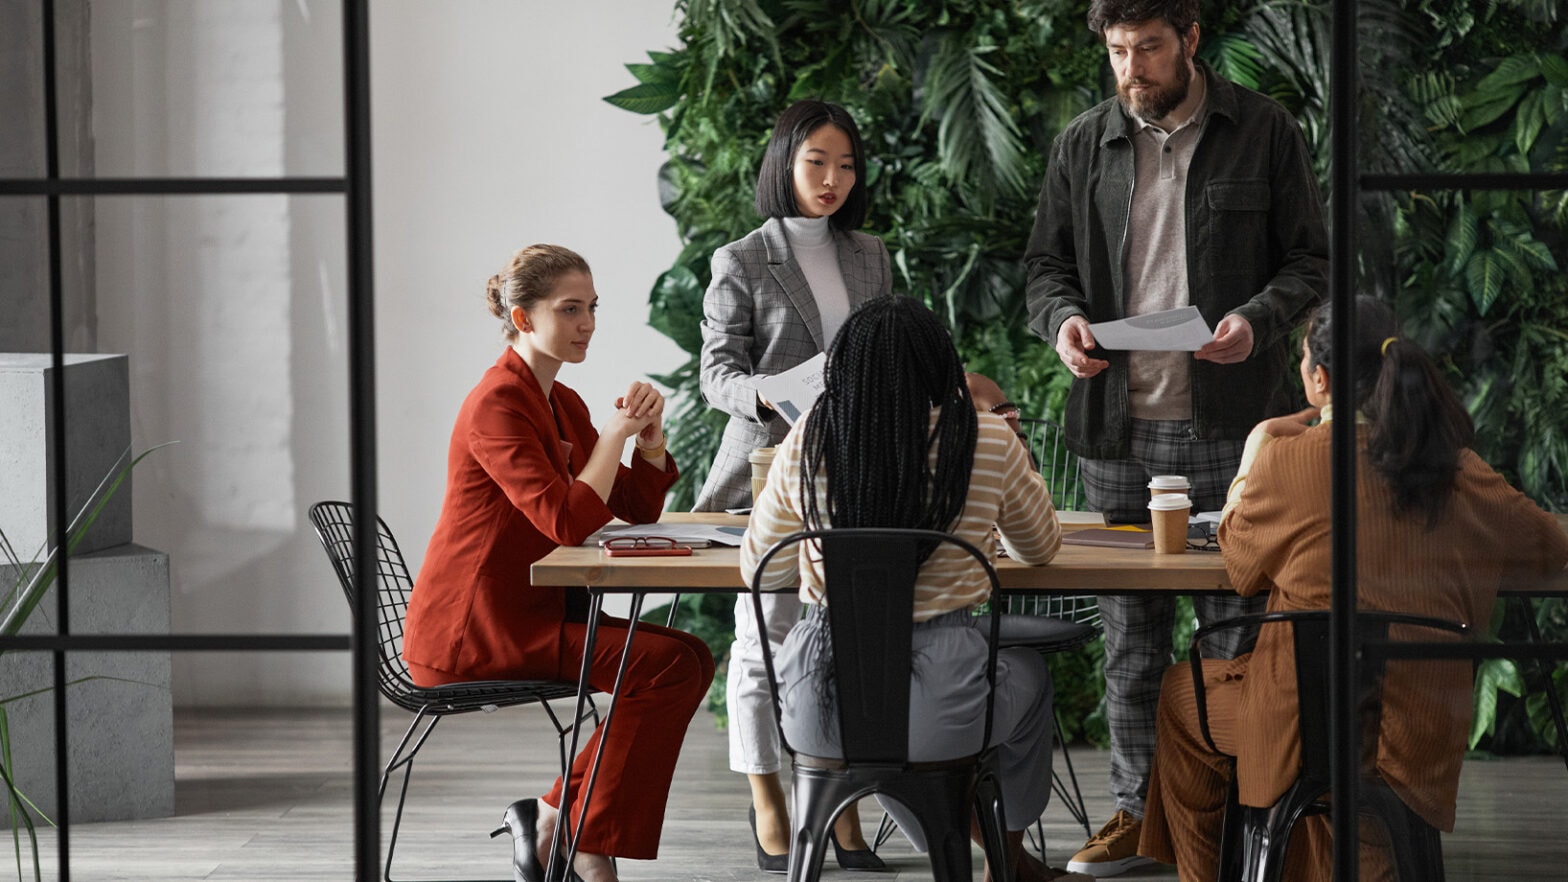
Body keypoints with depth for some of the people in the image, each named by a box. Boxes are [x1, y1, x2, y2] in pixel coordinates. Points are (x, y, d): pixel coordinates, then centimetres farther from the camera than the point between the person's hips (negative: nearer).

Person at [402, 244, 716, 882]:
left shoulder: (563, 405, 14)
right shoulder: (497, 404, -15)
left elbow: (637, 512, 11)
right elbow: (569, 523, -25)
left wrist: (650, 435, -5)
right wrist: (615, 433, -16)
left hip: (527, 614, 9)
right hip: (470, 632, -9)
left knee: (691, 657, -2)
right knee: (667, 664, -18)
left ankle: (556, 817, 2)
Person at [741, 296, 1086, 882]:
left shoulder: (805, 445, -4)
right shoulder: (987, 443, -8)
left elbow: (759, 570, 8)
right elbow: (1041, 548, 11)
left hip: (817, 715, 2)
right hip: (936, 712, -1)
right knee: (1030, 675, 33)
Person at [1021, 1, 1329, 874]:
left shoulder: (1265, 131, 2)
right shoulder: (1082, 145, 9)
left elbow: (1311, 260, 3)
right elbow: (1047, 264, 15)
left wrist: (1259, 319, -16)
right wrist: (1063, 317, -7)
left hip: (1232, 422, -3)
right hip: (1121, 426, 3)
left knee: (1239, 622, -1)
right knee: (1131, 631, 7)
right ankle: (1139, 809, 16)